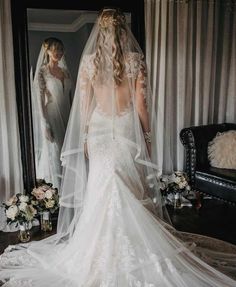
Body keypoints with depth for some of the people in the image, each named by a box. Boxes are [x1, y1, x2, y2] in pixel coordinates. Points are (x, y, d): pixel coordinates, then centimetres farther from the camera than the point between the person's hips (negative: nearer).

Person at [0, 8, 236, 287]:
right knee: (131, 191, 9)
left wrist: (85, 138, 10)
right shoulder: (136, 60, -5)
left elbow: (84, 104, 0)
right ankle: (132, 247, 21)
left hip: (99, 130, 1)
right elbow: (141, 104, -5)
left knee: (101, 189, 9)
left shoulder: (88, 61, -1)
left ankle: (103, 251, 22)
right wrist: (148, 136, 5)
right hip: (128, 130, -1)